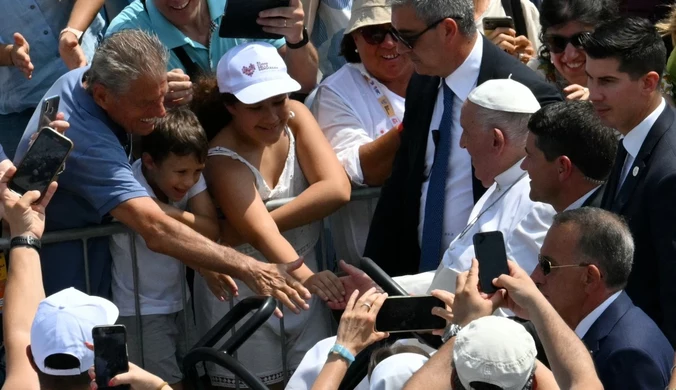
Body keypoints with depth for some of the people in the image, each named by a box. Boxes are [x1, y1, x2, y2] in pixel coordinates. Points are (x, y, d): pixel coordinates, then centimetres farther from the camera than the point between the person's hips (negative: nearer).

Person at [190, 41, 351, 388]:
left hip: (298, 280, 4)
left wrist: (247, 229, -23)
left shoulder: (295, 116, -7)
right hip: (244, 292, -4)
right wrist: (306, 277, -52)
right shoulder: (224, 160, -20)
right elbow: (262, 235, -33)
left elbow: (337, 190, -18)